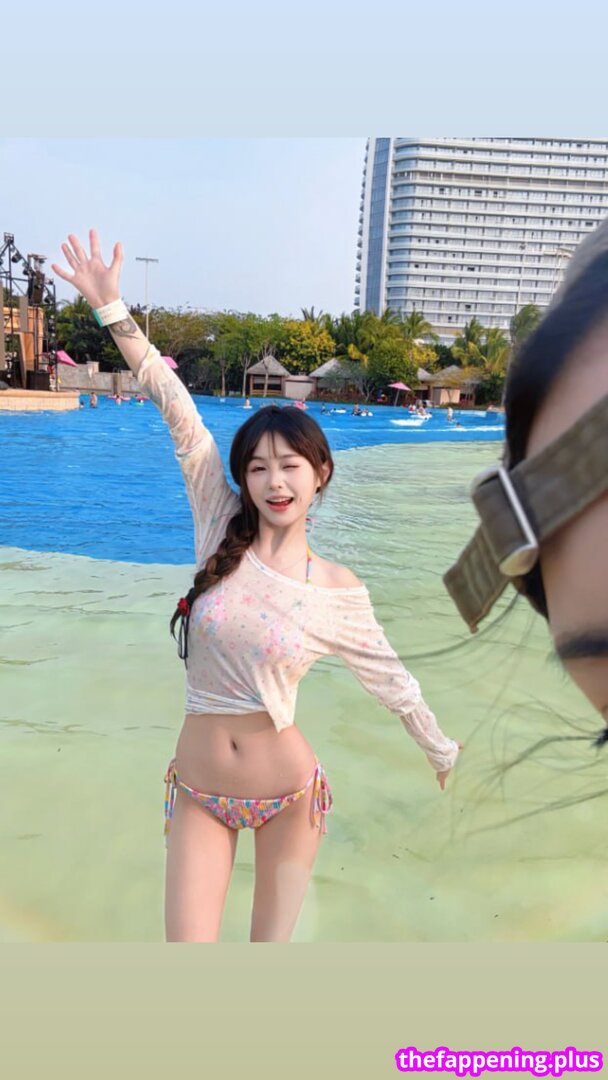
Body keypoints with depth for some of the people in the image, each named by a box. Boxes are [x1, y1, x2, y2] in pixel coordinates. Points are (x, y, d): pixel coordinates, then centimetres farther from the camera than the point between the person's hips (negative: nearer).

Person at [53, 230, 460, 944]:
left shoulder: (339, 591, -8)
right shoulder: (221, 533, -8)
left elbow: (390, 680, 6)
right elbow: (178, 413, -12)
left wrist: (445, 756, 17)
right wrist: (112, 309, -12)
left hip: (287, 795, 0)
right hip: (199, 793, 1)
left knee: (271, 949, 16)